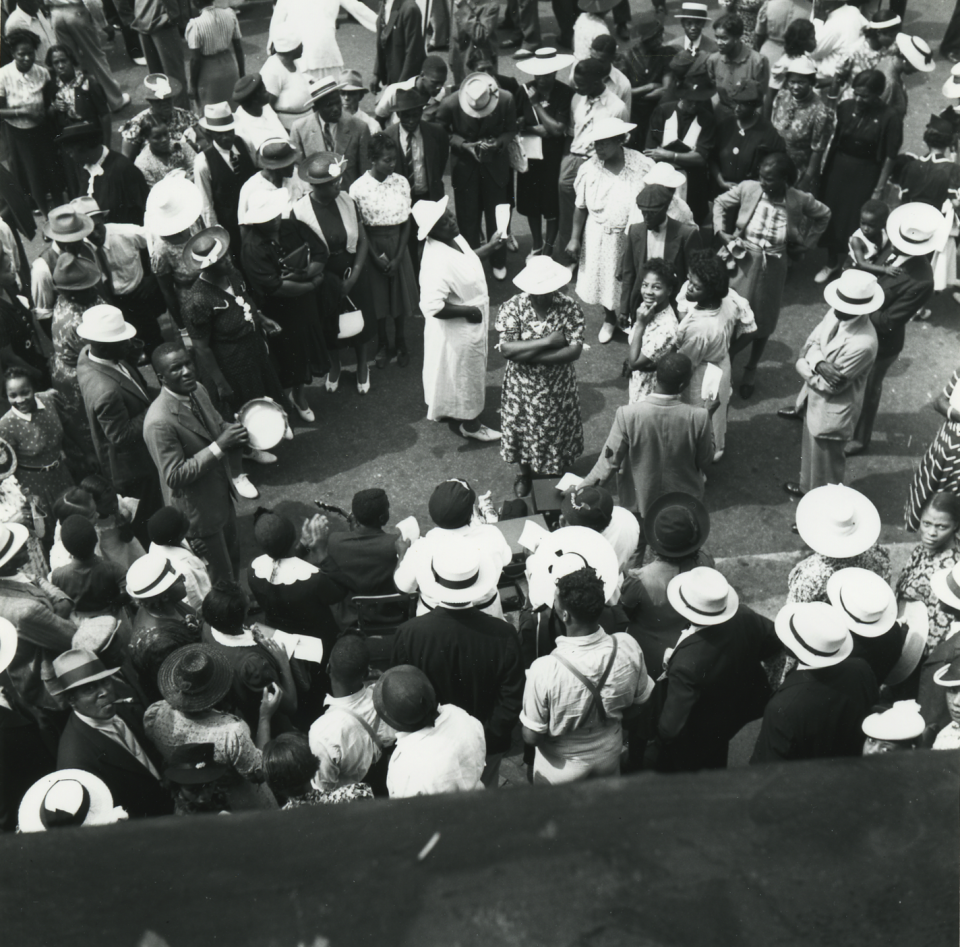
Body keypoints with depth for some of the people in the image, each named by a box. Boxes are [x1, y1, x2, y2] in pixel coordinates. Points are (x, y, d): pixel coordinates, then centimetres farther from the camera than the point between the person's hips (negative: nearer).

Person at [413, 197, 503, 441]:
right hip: (457, 330, -9)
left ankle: (456, 412, 49)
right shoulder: (437, 263, -35)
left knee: (465, 373, 27)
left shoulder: (454, 238, -6)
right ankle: (469, 424, 35)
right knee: (464, 374, 13)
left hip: (469, 326, 9)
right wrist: (468, 311, -26)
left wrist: (490, 247, 3)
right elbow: (432, 307, -37)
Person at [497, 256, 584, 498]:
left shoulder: (570, 308, -17)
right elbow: (506, 348, -26)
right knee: (523, 429, 20)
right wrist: (547, 341, -30)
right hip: (522, 386, 0)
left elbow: (574, 351, -24)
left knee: (558, 431, 18)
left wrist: (527, 354, -28)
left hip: (558, 387, 0)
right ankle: (524, 472, 47)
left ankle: (559, 473, 45)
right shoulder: (513, 307, -17)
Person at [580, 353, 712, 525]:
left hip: (638, 502, 0)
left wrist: (581, 488, -2)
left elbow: (609, 463, -17)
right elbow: (704, 462, -9)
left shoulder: (628, 414, -26)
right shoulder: (699, 417, -24)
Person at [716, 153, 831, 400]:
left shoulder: (800, 200, -15)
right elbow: (720, 203, 4)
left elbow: (824, 215, 6)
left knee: (762, 321, 15)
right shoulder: (747, 188, -15)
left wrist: (806, 243, 2)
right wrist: (721, 231, -8)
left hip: (772, 267, 1)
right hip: (743, 261, 0)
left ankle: (751, 370, 37)